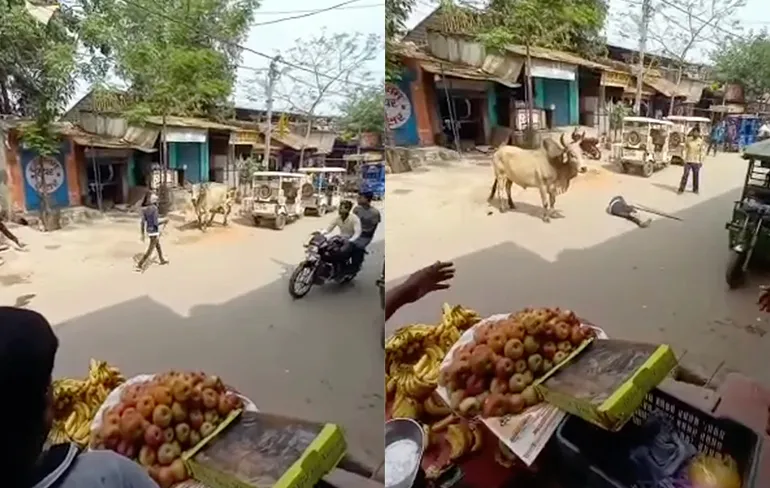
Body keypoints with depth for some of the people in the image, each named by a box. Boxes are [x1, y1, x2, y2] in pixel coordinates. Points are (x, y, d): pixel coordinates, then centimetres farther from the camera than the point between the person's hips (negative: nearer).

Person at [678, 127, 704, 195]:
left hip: (696, 162, 1)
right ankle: (681, 189, 1)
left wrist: (701, 161, 1)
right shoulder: (688, 140, -4)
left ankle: (695, 189, 22)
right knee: (685, 175, -5)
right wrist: (685, 159, -5)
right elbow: (685, 149, 0)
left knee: (696, 176, 9)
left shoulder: (701, 141, 0)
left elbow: (701, 152, 3)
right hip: (688, 161, -1)